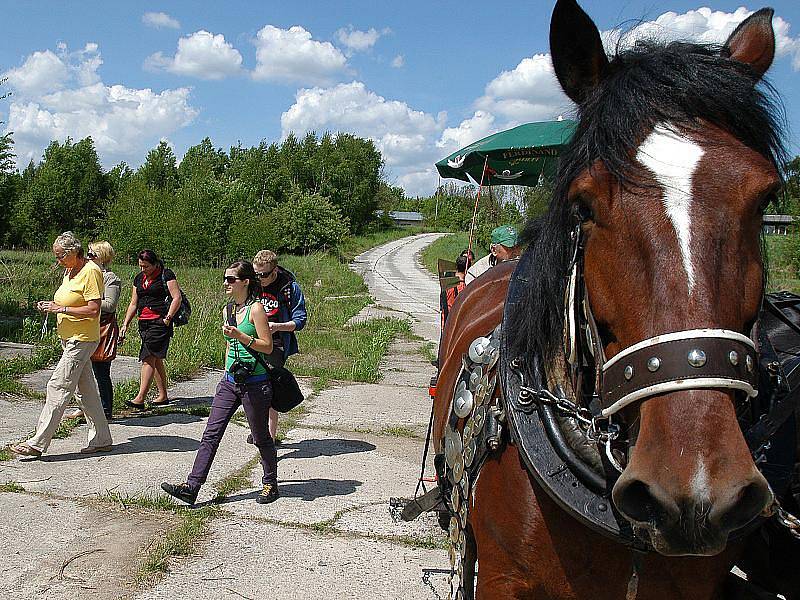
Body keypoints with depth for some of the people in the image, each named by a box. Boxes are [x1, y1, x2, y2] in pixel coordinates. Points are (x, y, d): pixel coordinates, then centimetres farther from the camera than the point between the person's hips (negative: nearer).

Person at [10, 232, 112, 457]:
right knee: (87, 390, 11)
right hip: (69, 339, 10)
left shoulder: (91, 272, -15)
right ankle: (101, 440, 18)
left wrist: (61, 309, -18)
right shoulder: (69, 271, 14)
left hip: (82, 341, -10)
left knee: (58, 388, -8)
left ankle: (37, 443, -5)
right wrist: (51, 305, 4)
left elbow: (93, 310, -21)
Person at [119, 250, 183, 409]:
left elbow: (177, 298, -11)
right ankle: (163, 396, 19)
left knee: (148, 358, -13)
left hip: (160, 321, -7)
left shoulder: (166, 275, -5)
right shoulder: (139, 278, 15)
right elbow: (133, 304, 17)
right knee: (156, 360, 11)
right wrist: (125, 324, 10)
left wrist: (168, 318, -18)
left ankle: (140, 399, -15)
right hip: (144, 322, 7)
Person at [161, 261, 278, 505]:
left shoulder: (255, 308, -11)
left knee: (261, 438, 7)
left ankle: (270, 484, 26)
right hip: (229, 382, 7)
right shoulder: (227, 310, 11)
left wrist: (240, 335, -23)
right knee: (211, 434, 2)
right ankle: (191, 487, 3)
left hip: (255, 384, -7)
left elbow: (267, 347, -13)